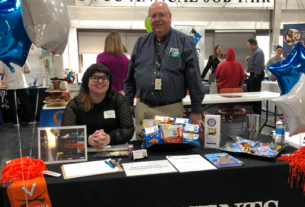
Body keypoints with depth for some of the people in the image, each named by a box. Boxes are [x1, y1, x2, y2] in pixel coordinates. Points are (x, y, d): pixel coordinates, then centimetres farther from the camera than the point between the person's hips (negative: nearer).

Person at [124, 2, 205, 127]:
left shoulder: (184, 42, -3)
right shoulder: (141, 42, 8)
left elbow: (194, 78, -4)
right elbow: (130, 77, 13)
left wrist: (196, 111, -5)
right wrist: (128, 103, 11)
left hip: (171, 110, -3)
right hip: (142, 108, 4)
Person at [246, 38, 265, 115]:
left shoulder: (258, 52, -17)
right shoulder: (255, 52, 14)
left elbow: (258, 65, -23)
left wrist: (256, 76, -21)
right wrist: (249, 59, 8)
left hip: (256, 75, -11)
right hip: (253, 74, 11)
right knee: (252, 92, 16)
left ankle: (257, 112, 0)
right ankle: (255, 110, 26)